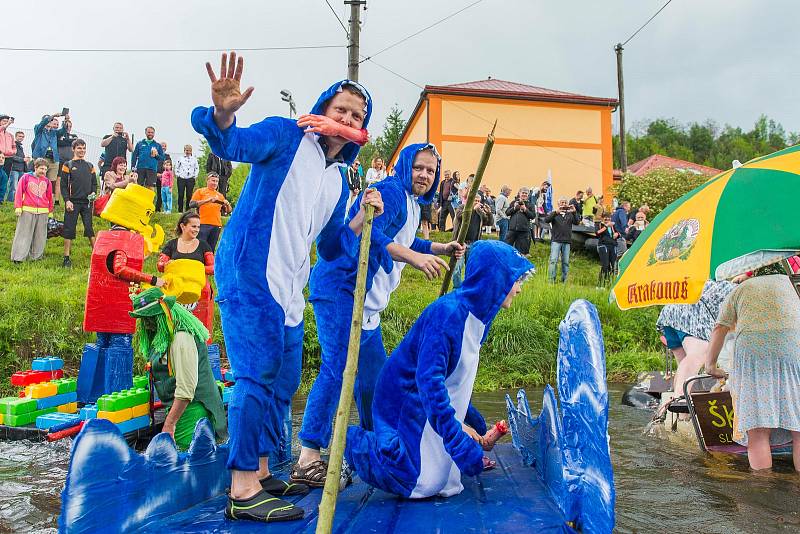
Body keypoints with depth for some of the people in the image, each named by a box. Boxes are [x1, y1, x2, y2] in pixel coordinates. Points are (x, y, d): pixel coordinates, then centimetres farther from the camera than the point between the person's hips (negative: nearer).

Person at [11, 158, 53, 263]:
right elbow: (19, 192, 1)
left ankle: (36, 256, 16)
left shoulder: (47, 181, 11)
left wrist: (51, 211, 18)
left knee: (40, 236, 7)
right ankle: (18, 257, 3)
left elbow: (50, 197, 17)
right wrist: (18, 207, -5)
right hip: (27, 211, -3)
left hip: (43, 212, 3)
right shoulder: (26, 177, 3)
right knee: (23, 234, -1)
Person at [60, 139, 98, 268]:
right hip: (73, 202, -2)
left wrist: (94, 193, -2)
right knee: (69, 229, 0)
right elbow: (63, 185, 0)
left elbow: (94, 183, 18)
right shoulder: (68, 165, 4)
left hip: (87, 202, 3)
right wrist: (67, 200, -10)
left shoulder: (90, 166, 15)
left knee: (89, 228, 3)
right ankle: (66, 258, 4)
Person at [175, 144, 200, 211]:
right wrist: (177, 174, 5)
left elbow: (197, 168, 15)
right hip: (181, 178, 0)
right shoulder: (180, 158, 8)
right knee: (180, 195, -1)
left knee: (189, 195, -2)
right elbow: (176, 167, 14)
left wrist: (195, 176, 5)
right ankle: (180, 210, 5)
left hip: (190, 179, 0)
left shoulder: (194, 159, 9)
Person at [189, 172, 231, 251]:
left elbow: (228, 211, 18)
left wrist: (228, 205, -5)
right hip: (203, 224, -4)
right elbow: (191, 204, -8)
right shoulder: (200, 191, 7)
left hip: (216, 226, 4)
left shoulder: (220, 195, 19)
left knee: (211, 250, 6)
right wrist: (207, 200, -17)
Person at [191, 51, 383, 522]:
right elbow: (232, 145, -20)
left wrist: (361, 221, 3)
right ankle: (243, 491, 2)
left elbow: (330, 249, 18)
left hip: (289, 291, 9)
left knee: (284, 383, 14)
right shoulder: (286, 137, -2)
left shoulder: (338, 182, 17)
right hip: (248, 276, -8)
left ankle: (260, 472, 30)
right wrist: (223, 115, -41)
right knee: (259, 376, -9)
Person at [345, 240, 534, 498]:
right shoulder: (448, 312, -27)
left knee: (446, 484, 7)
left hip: (431, 407, 9)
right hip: (405, 406, -9)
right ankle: (352, 442, 3)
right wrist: (458, 440, -33)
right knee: (423, 484, -13)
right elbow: (429, 380, -33)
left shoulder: (478, 316, 4)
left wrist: (463, 425, 16)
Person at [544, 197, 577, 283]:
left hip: (567, 241, 3)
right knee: (553, 260, -11)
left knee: (566, 262, 4)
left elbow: (576, 222, -2)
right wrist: (556, 212, -22)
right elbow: (546, 220, -9)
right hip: (556, 240, -3)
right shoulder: (554, 213, 8)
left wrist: (574, 212, -18)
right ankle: (551, 280, -10)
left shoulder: (570, 214, 13)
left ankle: (564, 280, 10)